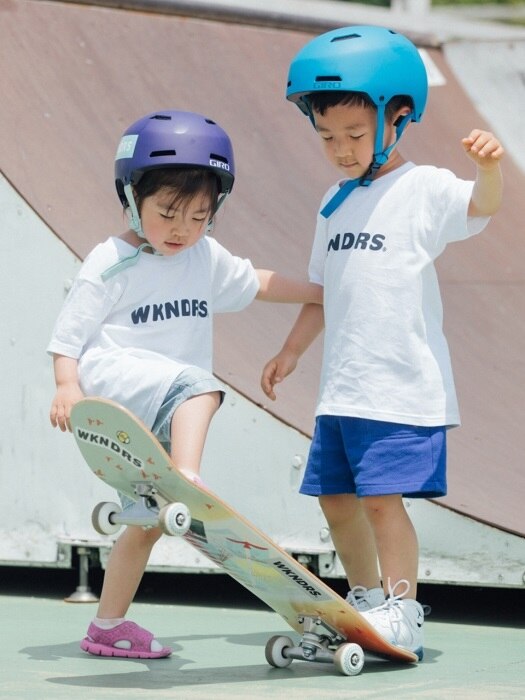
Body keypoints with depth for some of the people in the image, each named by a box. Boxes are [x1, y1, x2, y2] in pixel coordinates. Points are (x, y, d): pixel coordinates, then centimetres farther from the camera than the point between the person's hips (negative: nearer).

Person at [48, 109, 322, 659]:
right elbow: (70, 331, -7)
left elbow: (257, 284, 26)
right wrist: (67, 385, -23)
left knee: (149, 519, 9)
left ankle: (108, 625, 19)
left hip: (159, 420, 7)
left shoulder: (207, 259, 12)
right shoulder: (110, 264, -6)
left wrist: (328, 291, 28)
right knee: (198, 385, -33)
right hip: (113, 380, -7)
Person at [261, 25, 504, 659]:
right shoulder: (335, 204, 14)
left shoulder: (424, 190, -7)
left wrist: (488, 169, -46)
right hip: (341, 388, 7)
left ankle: (401, 612, -4)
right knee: (335, 498, 12)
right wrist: (291, 350, 26)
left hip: (403, 386, -7)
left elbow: (480, 206, -26)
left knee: (382, 495, -12)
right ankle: (365, 600, 28)